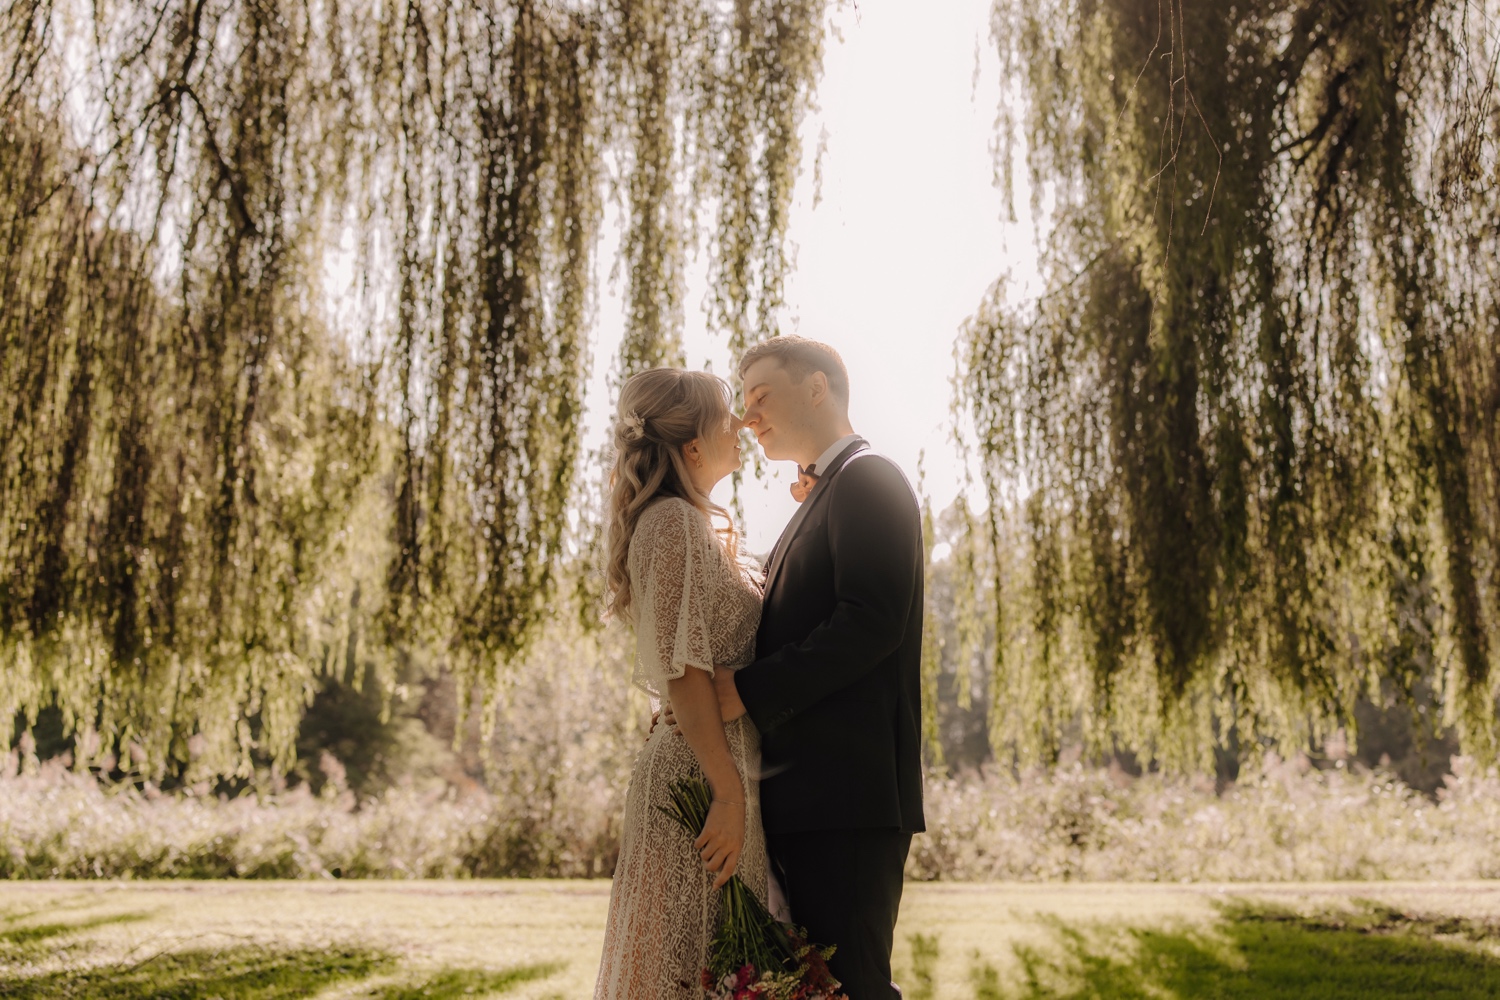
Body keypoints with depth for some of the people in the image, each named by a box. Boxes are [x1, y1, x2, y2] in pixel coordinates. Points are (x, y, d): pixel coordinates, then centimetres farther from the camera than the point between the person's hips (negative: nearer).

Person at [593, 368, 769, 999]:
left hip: (723, 764, 10)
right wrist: (728, 792, -21)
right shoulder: (674, 521, -13)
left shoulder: (701, 524, 17)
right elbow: (685, 669, -19)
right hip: (703, 772, -10)